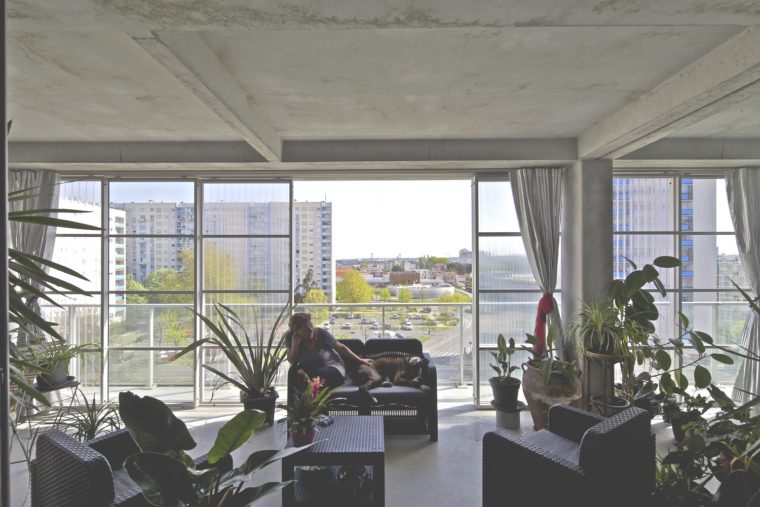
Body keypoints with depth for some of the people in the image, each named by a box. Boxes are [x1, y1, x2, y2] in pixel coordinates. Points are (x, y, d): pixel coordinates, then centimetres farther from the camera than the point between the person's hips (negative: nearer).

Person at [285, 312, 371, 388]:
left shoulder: (321, 333, -13)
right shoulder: (290, 337, -8)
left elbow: (340, 347, -5)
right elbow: (292, 361, -9)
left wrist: (359, 360, -4)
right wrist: (295, 343, -23)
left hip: (332, 365, -1)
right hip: (309, 370, 2)